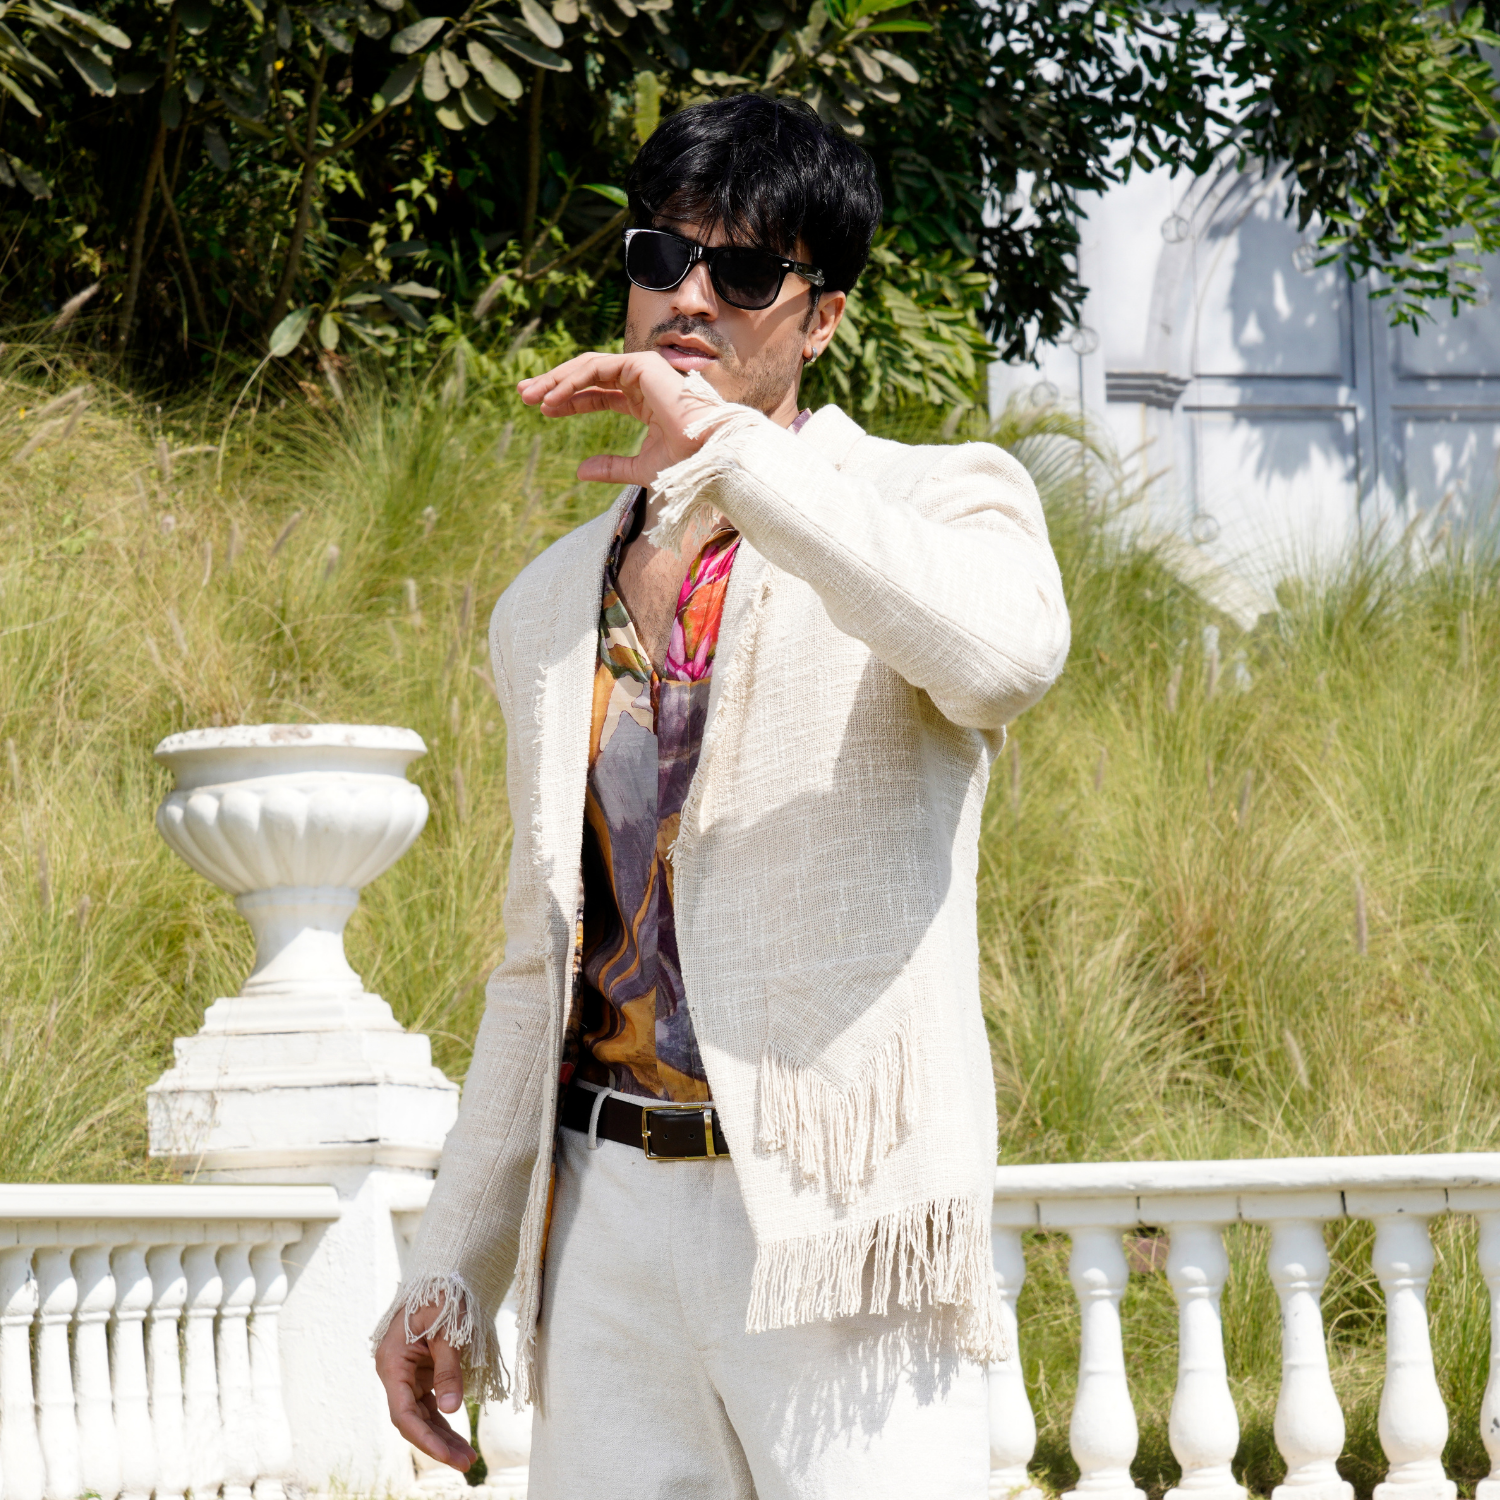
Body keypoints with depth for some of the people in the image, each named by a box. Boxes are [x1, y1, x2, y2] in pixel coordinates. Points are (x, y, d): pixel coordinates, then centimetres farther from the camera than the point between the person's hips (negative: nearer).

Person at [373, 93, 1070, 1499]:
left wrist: (727, 444, -19)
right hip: (609, 1213, 5)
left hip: (833, 1219, -5)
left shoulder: (938, 504, 1)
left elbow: (1002, 650, -25)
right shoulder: (551, 605, 18)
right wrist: (449, 1271, 16)